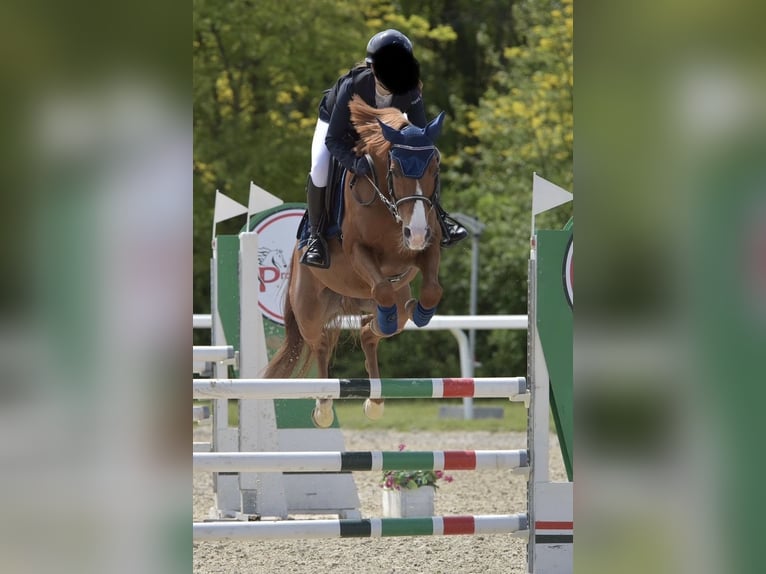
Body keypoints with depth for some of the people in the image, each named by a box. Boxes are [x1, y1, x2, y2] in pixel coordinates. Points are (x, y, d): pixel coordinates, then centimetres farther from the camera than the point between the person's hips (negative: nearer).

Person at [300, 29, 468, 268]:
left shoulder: (410, 90, -33)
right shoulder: (352, 85, -43)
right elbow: (333, 139, -41)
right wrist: (355, 163, -58)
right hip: (336, 123, -4)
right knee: (319, 168, -31)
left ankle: (437, 217, 9)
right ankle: (315, 236, -17)